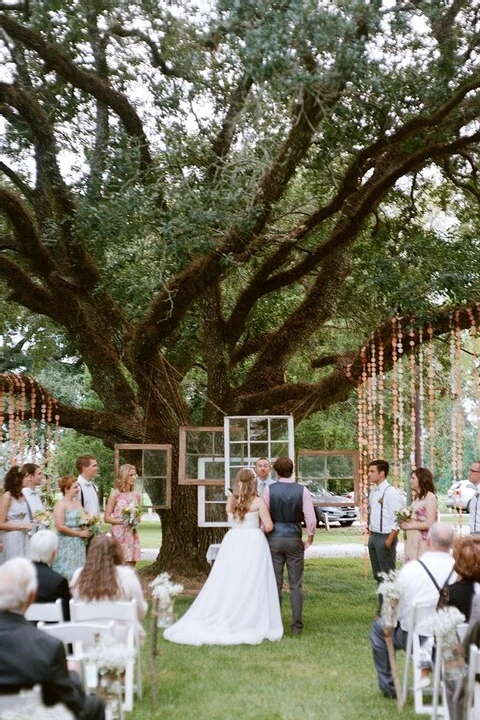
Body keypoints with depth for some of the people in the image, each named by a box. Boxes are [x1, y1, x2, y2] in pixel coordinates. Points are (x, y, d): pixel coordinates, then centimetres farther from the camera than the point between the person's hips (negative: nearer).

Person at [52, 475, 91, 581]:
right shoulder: (61, 504, -10)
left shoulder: (78, 502, 12)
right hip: (67, 544, -7)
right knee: (67, 573, -4)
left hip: (79, 544, 7)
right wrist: (79, 533, -13)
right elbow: (60, 527, -17)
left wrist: (86, 530, 4)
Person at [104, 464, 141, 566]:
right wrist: (123, 521, -17)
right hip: (118, 534, -5)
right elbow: (107, 518, -6)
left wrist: (136, 520, -1)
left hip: (132, 534, 5)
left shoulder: (136, 495, 9)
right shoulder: (115, 494, -5)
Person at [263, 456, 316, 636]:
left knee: (275, 584, 6)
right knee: (295, 585, 6)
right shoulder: (302, 490, -4)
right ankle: (297, 625, 6)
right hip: (294, 539, 0)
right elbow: (311, 519, -6)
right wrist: (309, 540, 8)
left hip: (274, 539, 0)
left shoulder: (269, 489, -6)